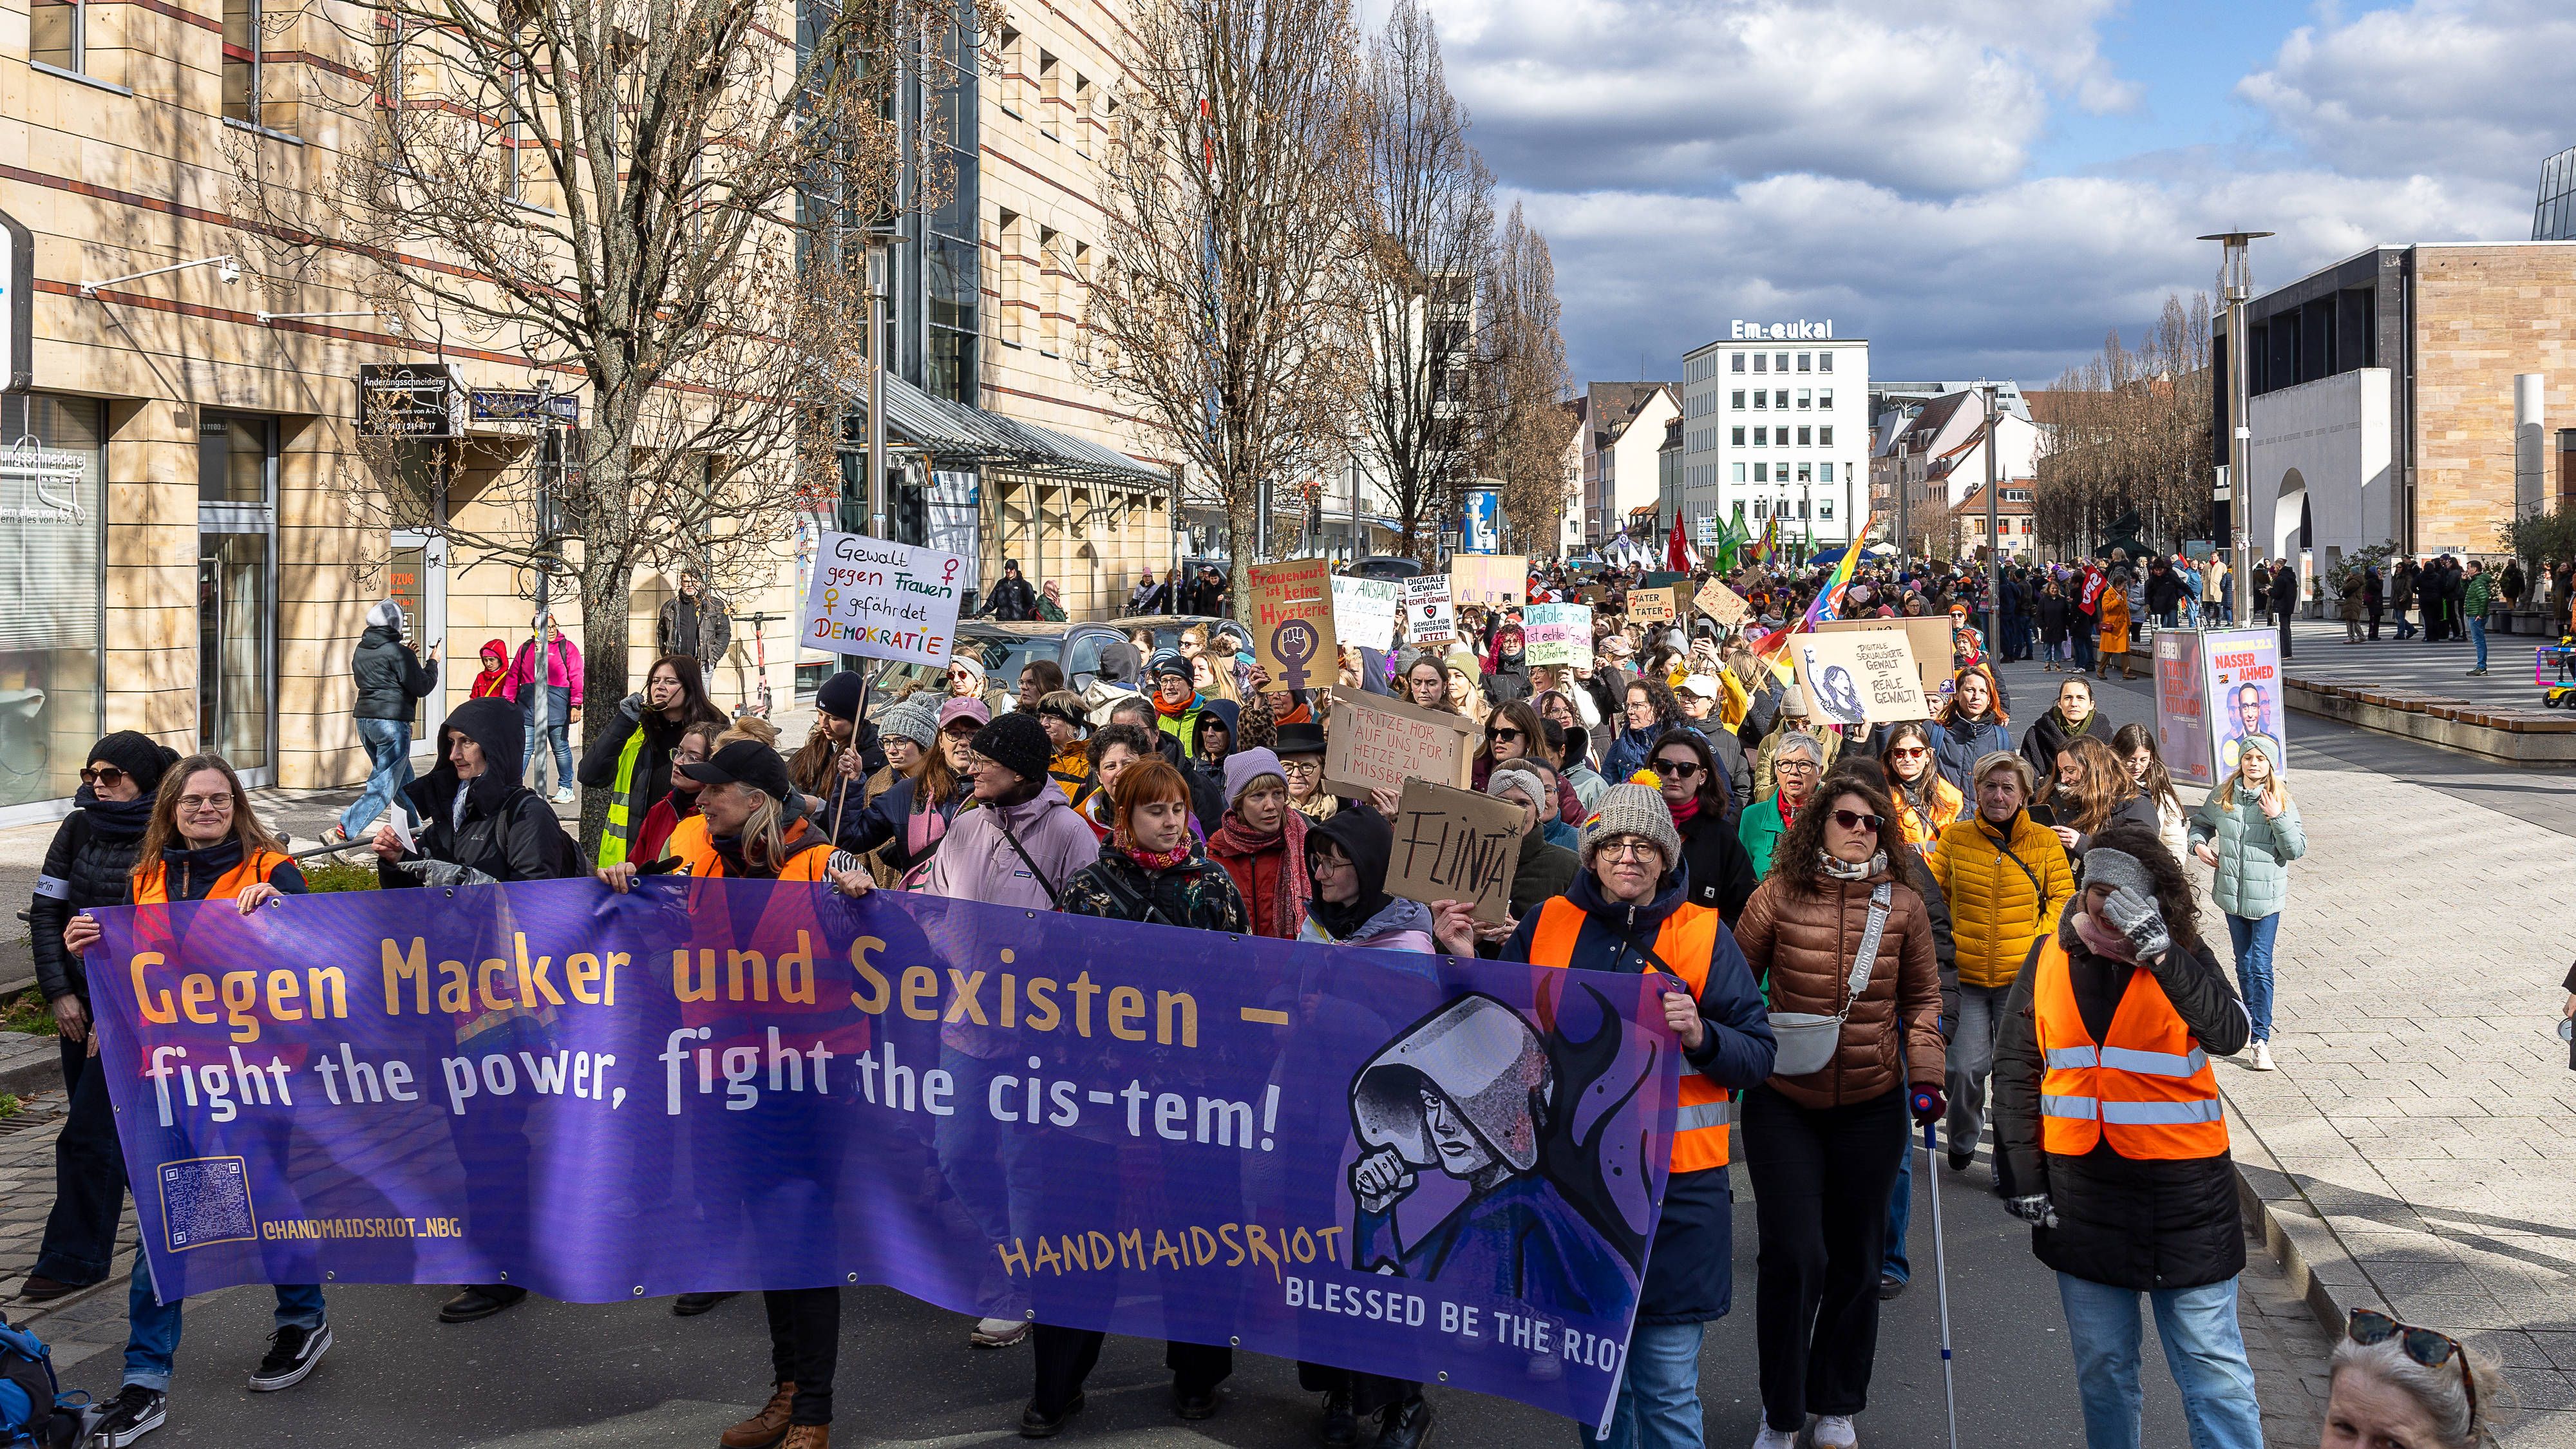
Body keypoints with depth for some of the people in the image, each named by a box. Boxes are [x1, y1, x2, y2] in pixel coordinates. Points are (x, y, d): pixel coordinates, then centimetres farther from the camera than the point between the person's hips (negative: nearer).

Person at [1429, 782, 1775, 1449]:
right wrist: (1467, 960, -2)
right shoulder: (1546, 924, 6)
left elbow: (1758, 1057, -1)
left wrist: (1700, 1035, -19)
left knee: (1666, 1389, -1)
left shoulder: (1704, 934, 1)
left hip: (1674, 1185, -2)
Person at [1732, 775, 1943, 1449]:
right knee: (1794, 1256, -6)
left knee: (1856, 1260, 11)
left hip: (1871, 1106, 2)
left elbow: (1923, 998, 10)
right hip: (1784, 1103, -2)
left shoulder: (1903, 906, -1)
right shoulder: (1780, 894, -6)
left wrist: (1926, 1077, 2)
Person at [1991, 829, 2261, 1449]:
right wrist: (2021, 1174, 3)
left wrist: (2159, 952, -30)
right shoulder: (2050, 958, 3)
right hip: (2081, 1187, 3)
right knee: (2102, 1365, 15)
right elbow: (2015, 1070, 8)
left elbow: (2229, 1034, -23)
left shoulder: (2182, 958, -4)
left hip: (2183, 1189, -3)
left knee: (2213, 1365, 0)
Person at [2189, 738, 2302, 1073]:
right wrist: (2198, 843, 0)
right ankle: (2252, 1019, 32)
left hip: (2266, 897, -3)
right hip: (2232, 894, 3)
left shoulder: (2280, 800, -7)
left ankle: (2261, 1039, -9)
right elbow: (2201, 822, 20)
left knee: (2261, 966, -9)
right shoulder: (2223, 795, 2)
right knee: (2244, 964, 14)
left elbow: (2296, 849, -10)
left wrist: (2278, 817, -22)